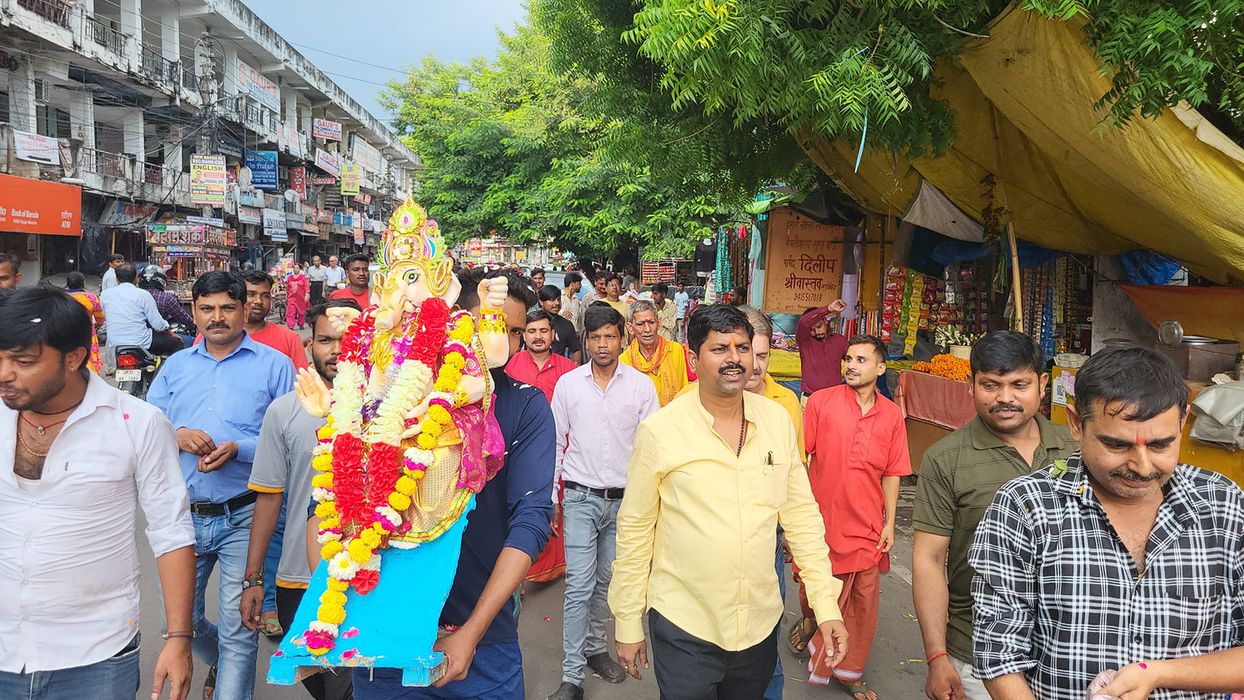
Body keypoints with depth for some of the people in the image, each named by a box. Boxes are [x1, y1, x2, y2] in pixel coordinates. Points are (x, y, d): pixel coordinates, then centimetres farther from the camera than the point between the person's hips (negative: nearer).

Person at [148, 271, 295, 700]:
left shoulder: (273, 365, -1)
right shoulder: (176, 366, 12)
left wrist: (238, 448, -22)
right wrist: (176, 436, -12)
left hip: (243, 519, -4)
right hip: (183, 516, 4)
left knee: (237, 630, 2)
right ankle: (223, 663, 46)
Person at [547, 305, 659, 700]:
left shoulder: (641, 385, -2)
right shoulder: (568, 383, -1)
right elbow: (556, 442, 4)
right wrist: (550, 496, 3)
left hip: (625, 499, 1)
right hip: (581, 497, -1)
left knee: (606, 582, 14)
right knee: (579, 585, -5)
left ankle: (595, 648, 34)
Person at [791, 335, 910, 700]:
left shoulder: (892, 415, 1)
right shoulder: (821, 401, -6)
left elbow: (891, 474, 6)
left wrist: (889, 523, 4)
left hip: (866, 525, 2)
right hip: (821, 517, -2)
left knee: (863, 600, 9)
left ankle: (849, 670, 27)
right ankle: (809, 619, 45)